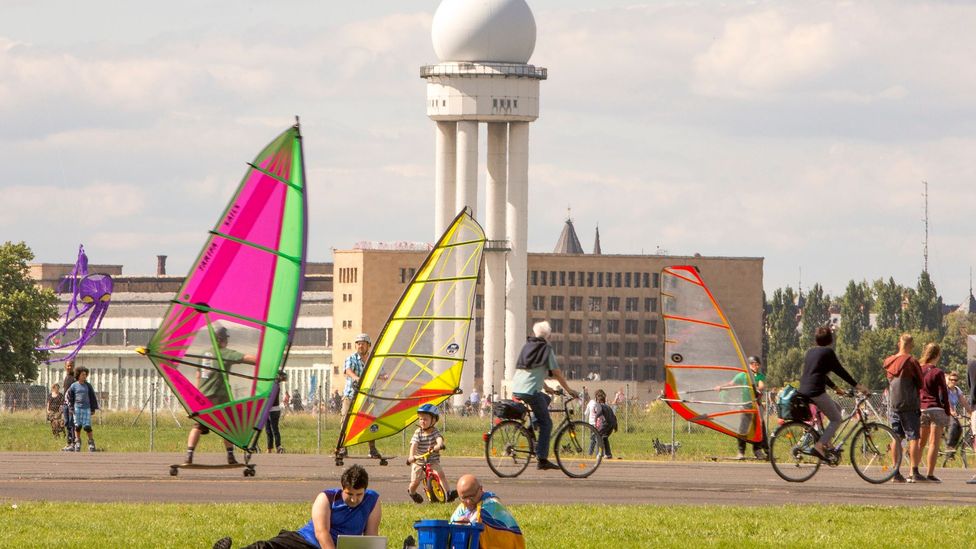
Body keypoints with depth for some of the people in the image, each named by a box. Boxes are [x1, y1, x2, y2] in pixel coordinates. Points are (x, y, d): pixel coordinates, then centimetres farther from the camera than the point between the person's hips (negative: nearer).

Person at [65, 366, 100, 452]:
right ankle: (78, 443, 12)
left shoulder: (88, 386, 4)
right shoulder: (74, 386, 1)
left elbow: (92, 397, 9)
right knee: (78, 426, 1)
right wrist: (71, 406, 3)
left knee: (87, 427, -6)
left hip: (86, 409, 0)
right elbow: (68, 396, 10)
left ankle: (91, 442, 3)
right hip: (77, 408, 0)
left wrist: (93, 409, 7)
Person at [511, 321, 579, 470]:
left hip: (516, 389, 7)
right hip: (531, 390, -7)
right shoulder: (546, 349, -1)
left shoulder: (527, 346, 18)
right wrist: (569, 390, 10)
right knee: (546, 423, 2)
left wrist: (547, 388, 36)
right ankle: (542, 459, -5)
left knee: (546, 399, 31)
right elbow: (557, 373, -1)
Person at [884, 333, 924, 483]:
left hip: (893, 404, 5)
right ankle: (914, 473, -8)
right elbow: (920, 384, -5)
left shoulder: (888, 362, 7)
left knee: (896, 438, 8)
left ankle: (896, 473, 8)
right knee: (913, 438, -3)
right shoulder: (911, 362, -10)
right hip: (910, 404, -5)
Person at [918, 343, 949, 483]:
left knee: (920, 442, 14)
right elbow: (943, 394, -9)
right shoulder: (938, 372, -8)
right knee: (934, 443, -4)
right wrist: (947, 413, -2)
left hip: (921, 409, 5)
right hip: (936, 409, -5)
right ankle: (930, 474, -9)